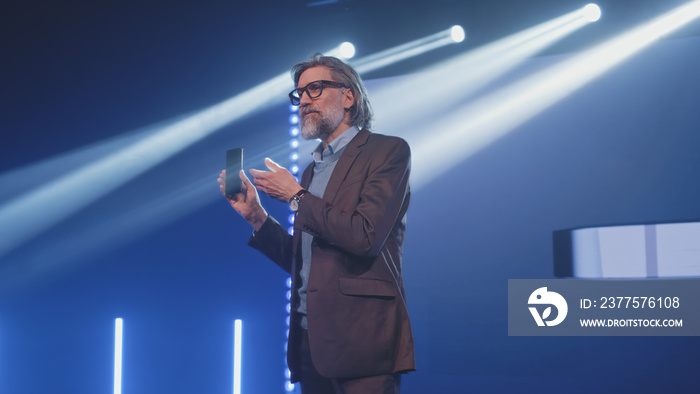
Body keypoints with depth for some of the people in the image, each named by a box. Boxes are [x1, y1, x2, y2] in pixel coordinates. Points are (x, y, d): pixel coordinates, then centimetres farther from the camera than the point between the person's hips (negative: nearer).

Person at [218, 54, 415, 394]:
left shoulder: (387, 151, -2)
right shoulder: (313, 170, 21)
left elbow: (364, 237, -16)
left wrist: (296, 196, -7)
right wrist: (256, 216, 6)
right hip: (310, 338, 7)